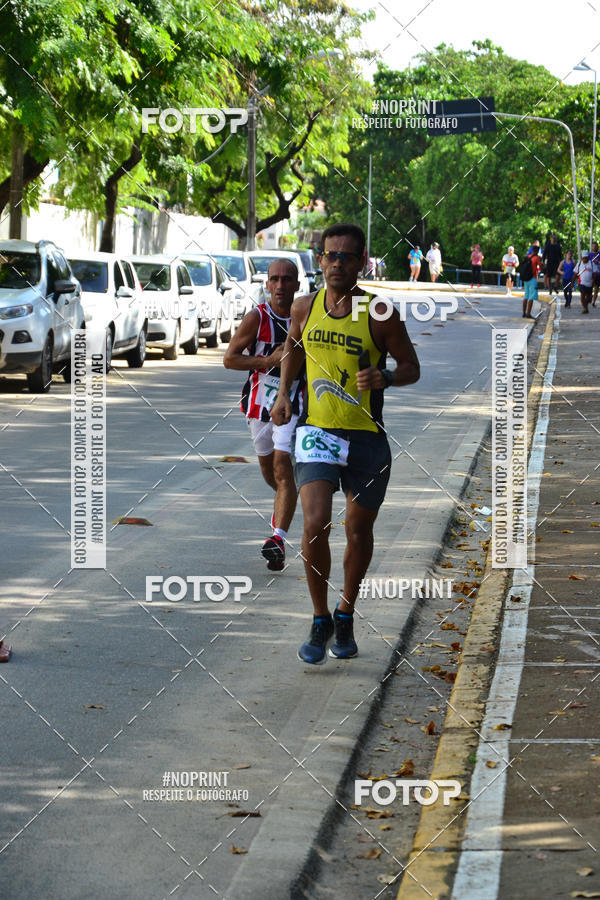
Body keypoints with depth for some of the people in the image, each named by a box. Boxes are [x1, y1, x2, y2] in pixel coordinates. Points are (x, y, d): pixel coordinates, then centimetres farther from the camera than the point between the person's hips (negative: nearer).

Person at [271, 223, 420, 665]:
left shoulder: (380, 313, -8)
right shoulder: (305, 307, 2)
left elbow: (411, 368, 0)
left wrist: (384, 377, -21)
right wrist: (283, 393, 9)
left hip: (367, 438, -1)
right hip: (317, 433, 1)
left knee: (359, 532, 9)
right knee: (316, 525, -14)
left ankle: (346, 616, 33)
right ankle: (321, 621, 4)